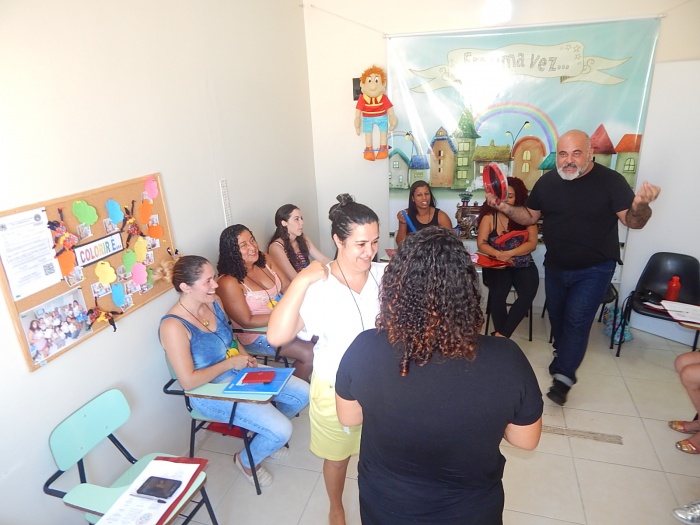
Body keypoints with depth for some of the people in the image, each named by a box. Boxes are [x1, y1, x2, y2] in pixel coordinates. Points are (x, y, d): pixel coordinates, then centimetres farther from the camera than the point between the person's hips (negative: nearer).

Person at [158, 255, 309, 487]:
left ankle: (265, 435, 28)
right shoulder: (173, 326, -25)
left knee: (302, 393, 2)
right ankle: (247, 461, 17)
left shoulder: (213, 302, -3)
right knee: (281, 431, -17)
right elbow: (188, 381, -26)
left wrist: (245, 355, -4)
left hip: (241, 372, 8)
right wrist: (231, 363, -19)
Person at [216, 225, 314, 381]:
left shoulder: (264, 261, -3)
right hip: (257, 333, -7)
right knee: (309, 353, -16)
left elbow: (287, 287, 0)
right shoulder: (229, 282, -23)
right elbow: (247, 322, -20)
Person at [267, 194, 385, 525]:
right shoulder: (317, 286, -23)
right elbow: (276, 336, -32)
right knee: (337, 456, 24)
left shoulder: (386, 275, -13)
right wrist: (300, 281, -37)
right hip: (336, 390, -2)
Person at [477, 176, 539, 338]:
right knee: (497, 294, -29)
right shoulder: (489, 217, -1)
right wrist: (499, 254, -23)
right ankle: (501, 335, -12)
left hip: (523, 265, 1)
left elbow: (532, 243, -7)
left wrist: (509, 253, -22)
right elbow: (481, 244, -5)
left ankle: (501, 335, -19)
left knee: (528, 294, -26)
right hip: (497, 266, -1)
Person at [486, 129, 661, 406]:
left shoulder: (611, 181, -15)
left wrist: (640, 204, -39)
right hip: (555, 266, 5)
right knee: (557, 315, 18)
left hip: (594, 269, -4)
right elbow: (530, 216, 5)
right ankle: (564, 354, 44)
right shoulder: (547, 182, -4)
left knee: (577, 319, -9)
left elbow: (633, 221, -16)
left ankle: (563, 377, 2)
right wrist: (504, 207, -13)